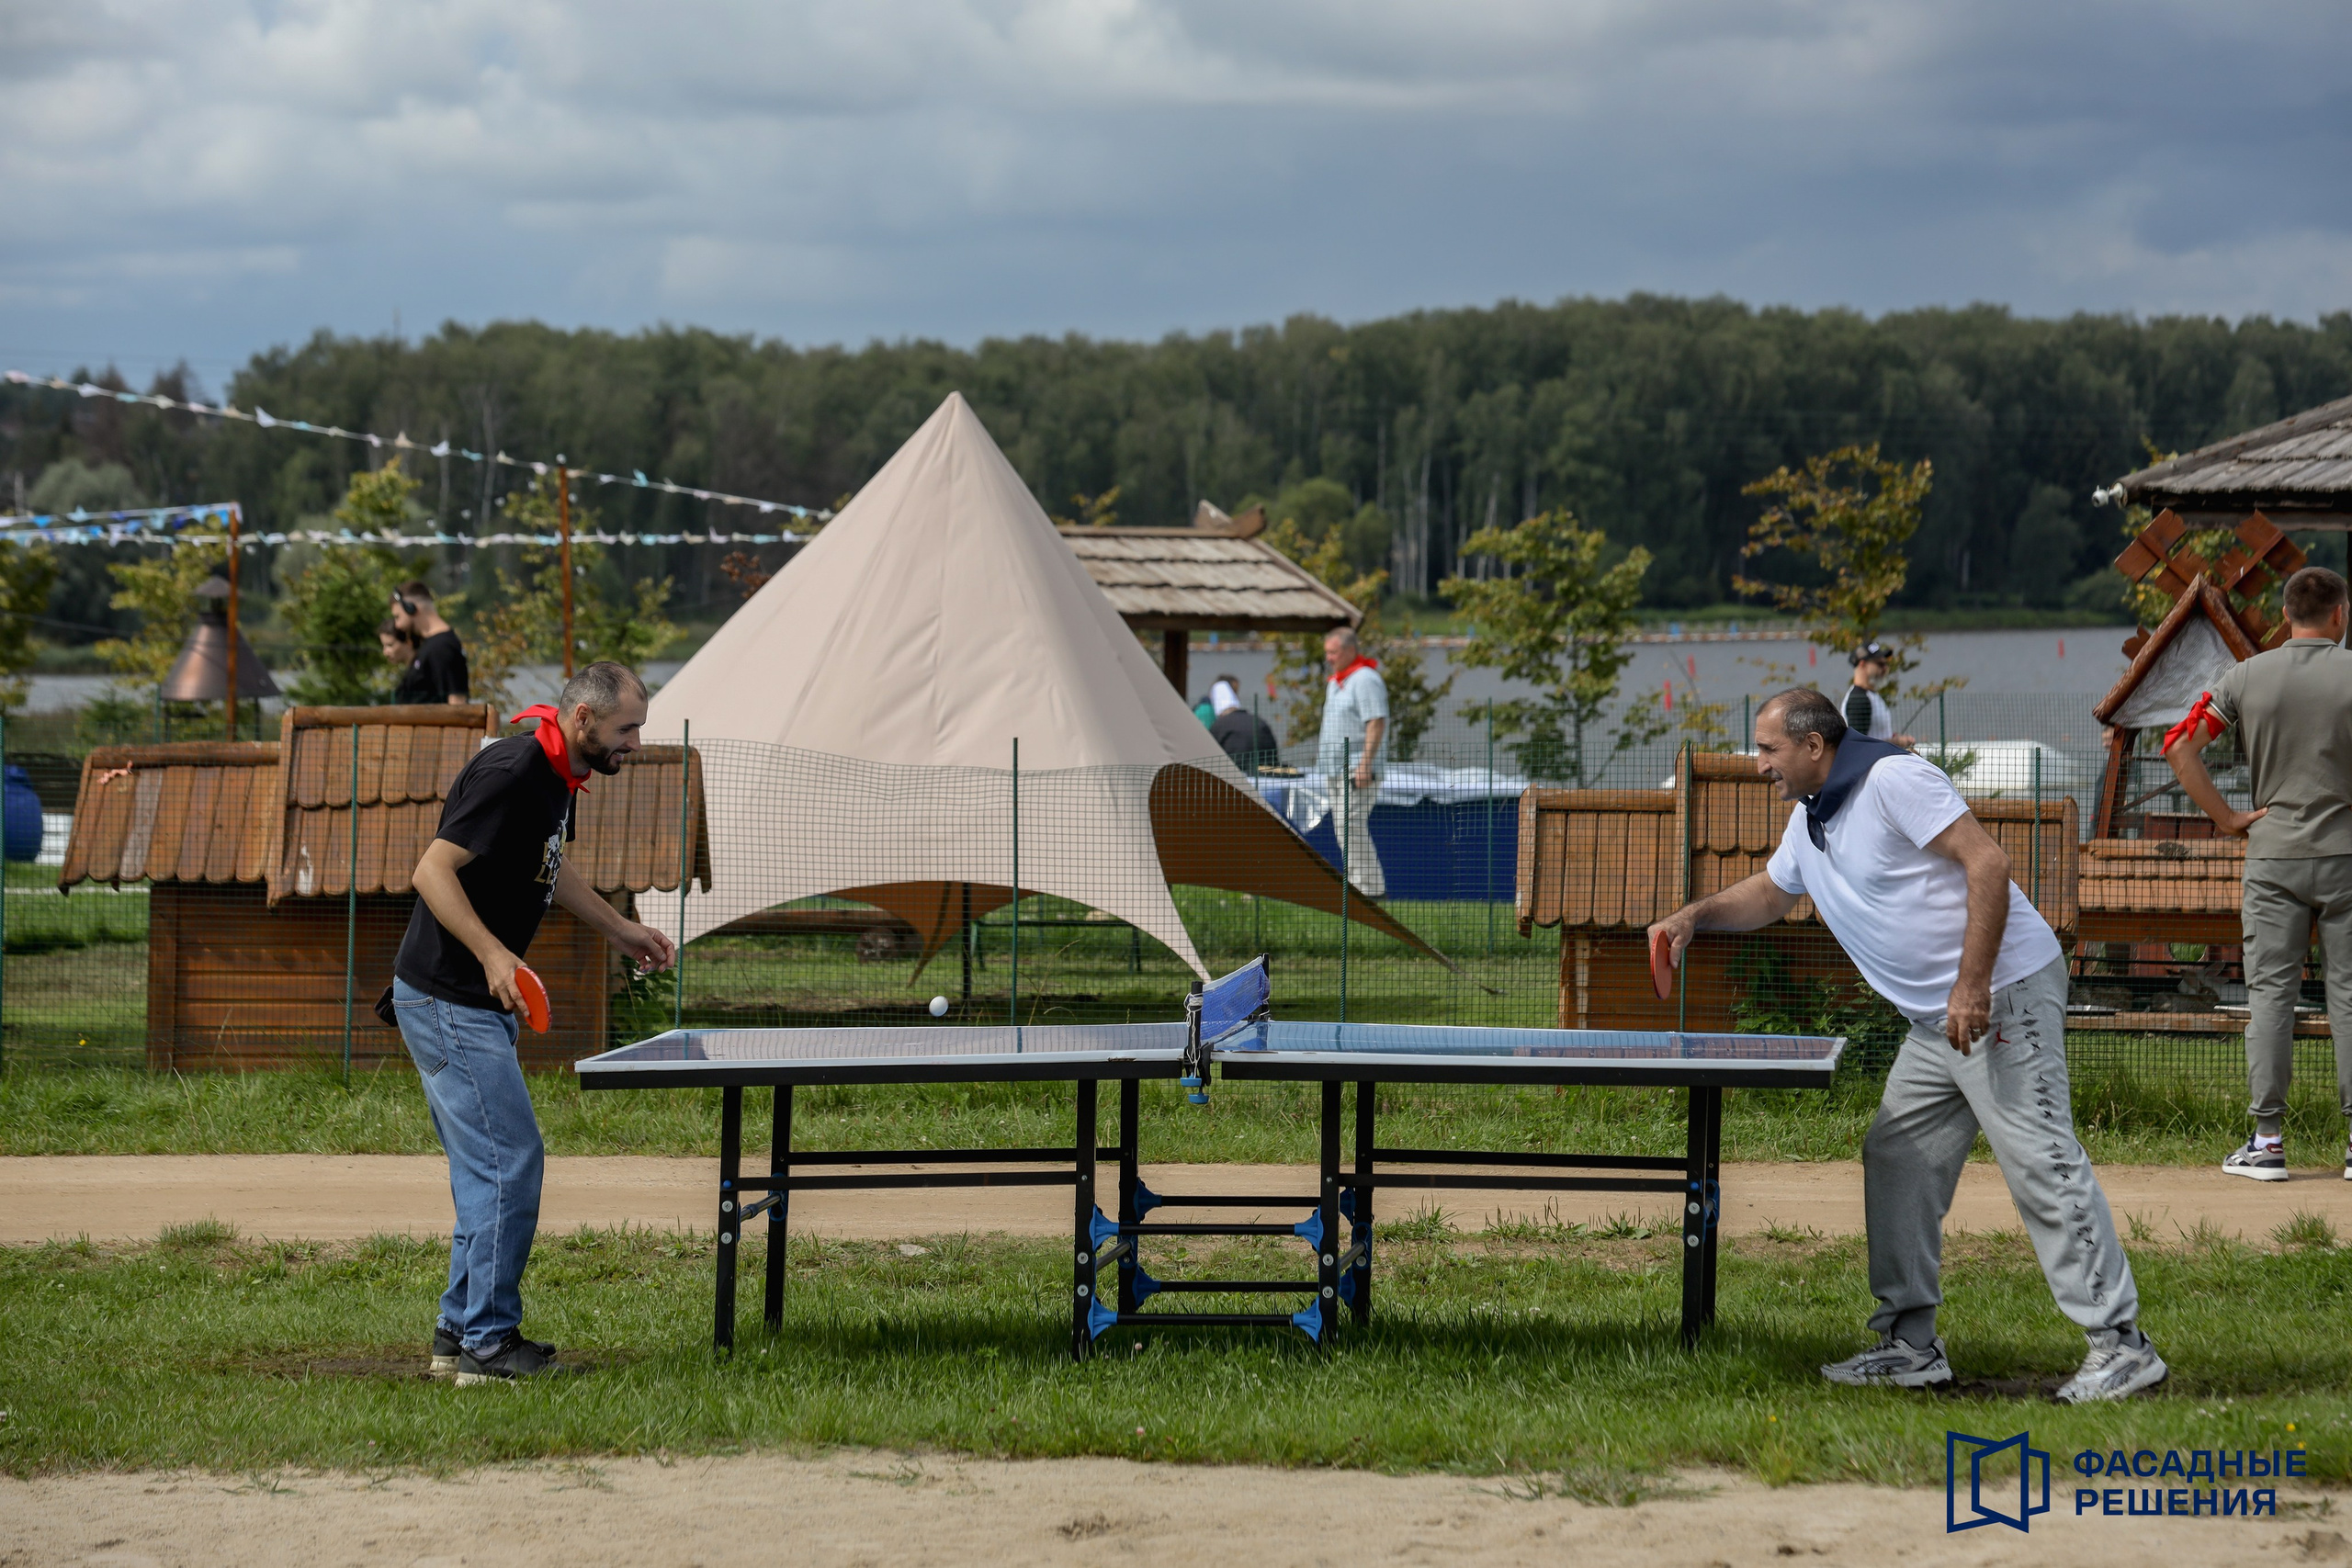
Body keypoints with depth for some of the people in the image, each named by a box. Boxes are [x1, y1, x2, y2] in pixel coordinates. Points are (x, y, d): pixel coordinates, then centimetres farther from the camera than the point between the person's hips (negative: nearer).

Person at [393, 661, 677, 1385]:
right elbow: (433, 870, -25)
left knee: (489, 1169, 14)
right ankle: (488, 1344, -6)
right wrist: (492, 953, -35)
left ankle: (459, 1331, 21)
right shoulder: (512, 771, -21)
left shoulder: (558, 777, 9)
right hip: (446, 1002, -10)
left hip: (482, 1004, 10)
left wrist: (621, 930, 29)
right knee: (511, 1158, -11)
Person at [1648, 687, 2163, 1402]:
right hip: (1935, 1022, 10)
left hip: (2004, 996, -10)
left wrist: (1972, 987, -25)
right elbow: (1769, 893, 36)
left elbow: (1988, 863, -21)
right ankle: (1911, 1343, 15)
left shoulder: (1892, 780, -14)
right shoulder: (1809, 820, 17)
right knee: (1895, 1162, 10)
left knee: (2041, 1163, -13)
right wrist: (1698, 914, 17)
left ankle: (2119, 1342, -13)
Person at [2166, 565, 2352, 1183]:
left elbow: (2180, 747, -3)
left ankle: (2267, 1138, 1)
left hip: (2273, 854, 1)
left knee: (2271, 993, 4)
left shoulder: (2249, 677, 1)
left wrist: (2226, 819, 1)